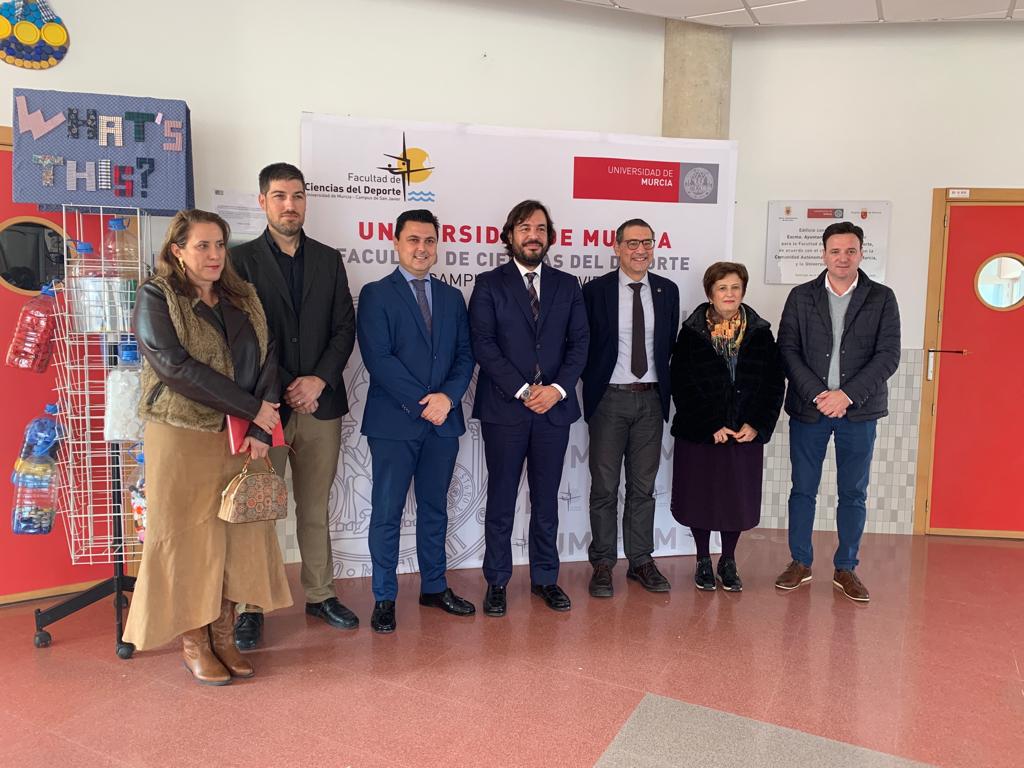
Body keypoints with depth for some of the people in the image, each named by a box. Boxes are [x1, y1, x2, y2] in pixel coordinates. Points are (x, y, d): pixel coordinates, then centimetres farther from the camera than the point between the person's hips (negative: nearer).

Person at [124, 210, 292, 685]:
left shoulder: (243, 297, 10)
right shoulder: (156, 297, -4)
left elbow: (267, 360, 3)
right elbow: (176, 366, -16)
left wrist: (261, 429, -10)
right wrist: (252, 408, -16)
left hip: (243, 436, 4)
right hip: (183, 437, -4)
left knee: (240, 535, 6)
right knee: (189, 537, 4)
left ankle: (223, 636, 20)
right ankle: (193, 642, 19)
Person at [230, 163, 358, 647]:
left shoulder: (328, 260, 11)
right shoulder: (242, 260, 1)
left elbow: (345, 328, 6)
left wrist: (318, 380, -8)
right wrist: (285, 389, -10)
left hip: (320, 404, 3)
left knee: (315, 508, 12)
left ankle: (319, 595, 24)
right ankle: (252, 607, 16)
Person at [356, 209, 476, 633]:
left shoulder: (452, 297, 13)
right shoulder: (376, 294, -1)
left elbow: (465, 355, 8)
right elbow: (378, 359, -11)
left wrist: (448, 397, -10)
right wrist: (421, 404, -15)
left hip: (443, 421, 4)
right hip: (393, 422, -4)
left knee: (435, 508, 14)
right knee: (387, 513, 3)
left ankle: (434, 586, 27)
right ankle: (384, 598, 15)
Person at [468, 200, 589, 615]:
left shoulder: (567, 285, 11)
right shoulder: (489, 284, 2)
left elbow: (579, 342, 5)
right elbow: (483, 344, -7)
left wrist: (558, 387, -10)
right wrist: (522, 390, -13)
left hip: (554, 407, 3)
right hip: (503, 408, -2)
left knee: (547, 499, 11)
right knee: (501, 499, 5)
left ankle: (545, 578, 24)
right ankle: (496, 582, 18)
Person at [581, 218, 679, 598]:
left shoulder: (667, 290, 6)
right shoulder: (596, 290, -2)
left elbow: (670, 344, 12)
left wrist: (663, 386, 6)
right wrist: (592, 388, 0)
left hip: (651, 399, 3)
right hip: (610, 397, -3)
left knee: (643, 486, 10)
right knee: (604, 487, 3)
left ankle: (641, 561, 21)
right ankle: (602, 564, 14)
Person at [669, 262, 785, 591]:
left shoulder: (760, 333, 2)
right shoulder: (691, 333, -5)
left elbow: (774, 384, 1)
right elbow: (682, 386, -8)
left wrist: (757, 425, -10)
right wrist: (711, 427, -14)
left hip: (747, 434, 2)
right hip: (699, 434, -2)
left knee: (738, 498, 10)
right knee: (701, 497, 7)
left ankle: (728, 561, 29)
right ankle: (703, 561, 26)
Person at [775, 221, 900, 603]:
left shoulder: (882, 298, 2)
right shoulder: (801, 297, 4)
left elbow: (888, 356, -5)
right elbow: (788, 350, -2)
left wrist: (846, 395, -15)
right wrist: (817, 394, -14)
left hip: (859, 411, 0)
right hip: (808, 408, 0)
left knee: (853, 494, 7)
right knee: (803, 489, 7)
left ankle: (845, 569, 20)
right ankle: (800, 563, 20)